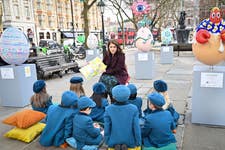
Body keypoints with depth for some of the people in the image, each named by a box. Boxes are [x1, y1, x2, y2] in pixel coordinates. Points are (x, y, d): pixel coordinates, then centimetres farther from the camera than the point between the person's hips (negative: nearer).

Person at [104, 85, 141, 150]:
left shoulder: (108, 109, -13)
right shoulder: (133, 109, -15)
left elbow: (107, 129, -8)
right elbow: (136, 128, -11)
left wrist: (107, 142, 7)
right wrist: (138, 143, 2)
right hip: (130, 144, 0)